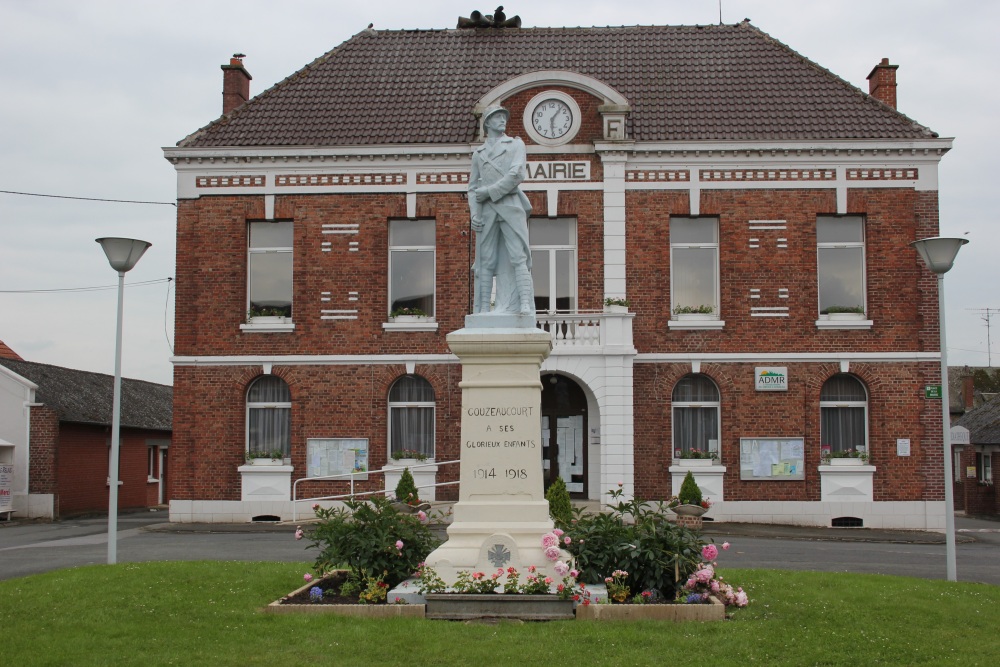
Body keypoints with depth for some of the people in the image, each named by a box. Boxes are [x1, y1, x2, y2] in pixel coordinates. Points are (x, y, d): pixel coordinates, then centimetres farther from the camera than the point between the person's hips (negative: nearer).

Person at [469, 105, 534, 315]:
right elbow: (473, 188, 17)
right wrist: (473, 213, 1)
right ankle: (484, 309, -3)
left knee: (518, 257, -11)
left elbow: (516, 175, -2)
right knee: (486, 260, -2)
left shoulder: (516, 144, 14)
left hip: (511, 206, -2)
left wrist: (488, 192, -6)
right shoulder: (478, 153, 21)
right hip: (487, 211, 2)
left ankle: (525, 304, -18)